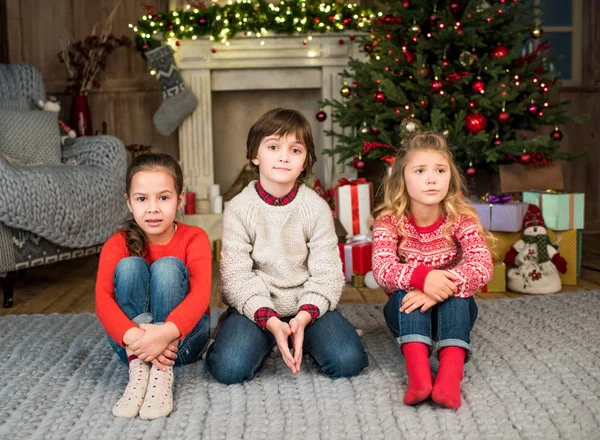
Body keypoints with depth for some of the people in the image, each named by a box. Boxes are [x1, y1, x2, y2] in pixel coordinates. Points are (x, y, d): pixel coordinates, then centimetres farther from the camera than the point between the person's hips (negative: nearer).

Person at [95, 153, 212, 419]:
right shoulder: (118, 244, -5)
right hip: (131, 342, 1)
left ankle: (162, 373, -32)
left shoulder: (194, 239, -8)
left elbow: (200, 294, -24)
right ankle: (138, 370, -31)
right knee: (130, 266, -22)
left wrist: (167, 332, -43)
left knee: (167, 266, -25)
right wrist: (131, 335, -41)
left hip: (182, 337, -1)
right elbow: (103, 299, -21)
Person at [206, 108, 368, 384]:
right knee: (228, 368, -25)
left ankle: (300, 336, 10)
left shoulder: (317, 208, -3)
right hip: (256, 307, -1)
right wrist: (271, 322, -24)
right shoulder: (238, 209, -6)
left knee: (348, 361, -21)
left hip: (307, 305, 1)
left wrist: (303, 317, -23)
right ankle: (267, 340, 7)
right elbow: (237, 274, -10)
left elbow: (327, 272, -6)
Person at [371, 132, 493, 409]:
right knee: (408, 287, -32)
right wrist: (421, 277, -50)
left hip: (451, 310, 0)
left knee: (455, 291, -32)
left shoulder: (461, 218, -13)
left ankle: (451, 374, -47)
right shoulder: (389, 220, -14)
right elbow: (382, 269, -30)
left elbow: (483, 266, -29)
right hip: (407, 312, 0)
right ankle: (418, 373, -48)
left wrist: (444, 287, -46)